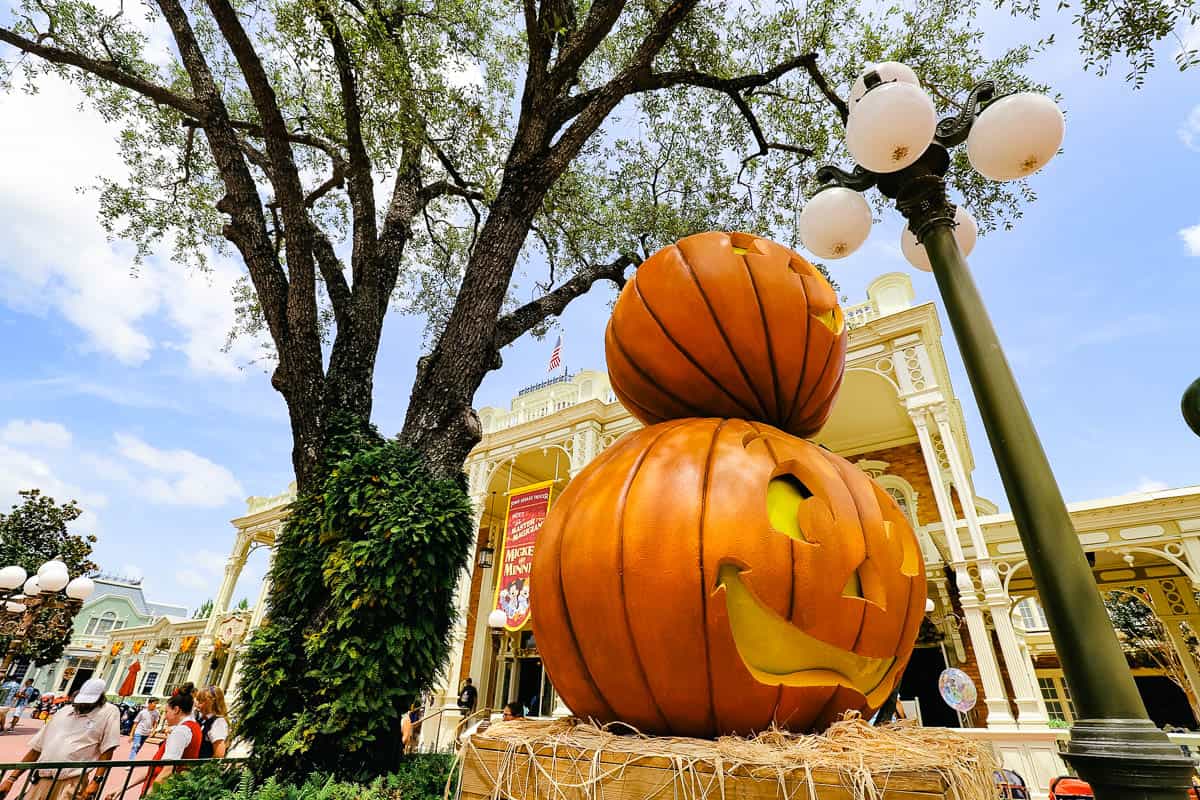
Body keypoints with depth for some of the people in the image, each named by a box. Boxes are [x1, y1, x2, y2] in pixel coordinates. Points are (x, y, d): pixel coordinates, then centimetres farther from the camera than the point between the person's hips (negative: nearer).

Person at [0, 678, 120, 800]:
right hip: (41, 781, 5)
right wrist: (11, 779, 13)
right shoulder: (64, 712, 13)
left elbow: (107, 750, -7)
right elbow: (36, 748, 19)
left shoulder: (109, 712, -2)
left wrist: (96, 781, -15)